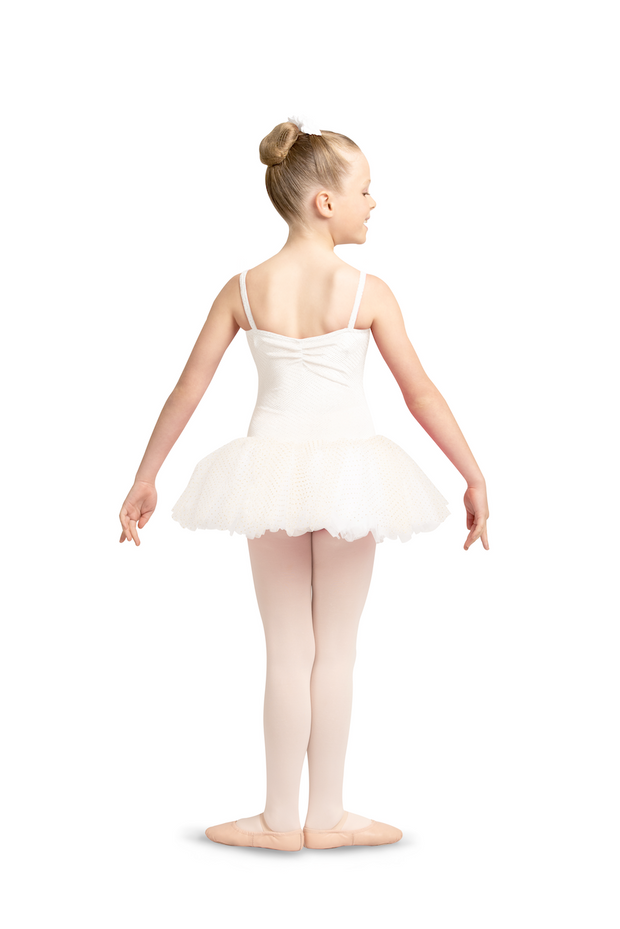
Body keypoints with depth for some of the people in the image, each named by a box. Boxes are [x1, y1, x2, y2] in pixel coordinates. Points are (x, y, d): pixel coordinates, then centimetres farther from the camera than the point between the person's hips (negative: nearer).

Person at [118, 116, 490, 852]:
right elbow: (421, 394, -7)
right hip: (348, 470, -2)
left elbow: (186, 391, 0)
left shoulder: (243, 290, -4)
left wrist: (145, 479, 10)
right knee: (335, 653, 9)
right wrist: (475, 478, 3)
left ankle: (282, 819, 17)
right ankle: (326, 817, 17)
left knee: (288, 653, 12)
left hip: (272, 468, 2)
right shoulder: (368, 293, -11)